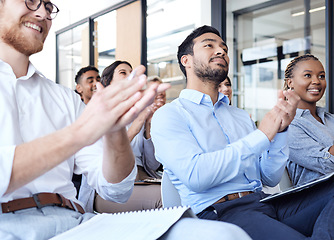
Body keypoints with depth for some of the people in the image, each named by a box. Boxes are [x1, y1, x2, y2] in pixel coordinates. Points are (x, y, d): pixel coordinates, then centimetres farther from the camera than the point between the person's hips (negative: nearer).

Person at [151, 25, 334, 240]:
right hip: (220, 211, -7)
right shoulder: (168, 115, 1)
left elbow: (270, 178, 15)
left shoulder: (241, 116, 21)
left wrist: (280, 130, -3)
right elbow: (195, 176, -17)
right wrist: (261, 135, -11)